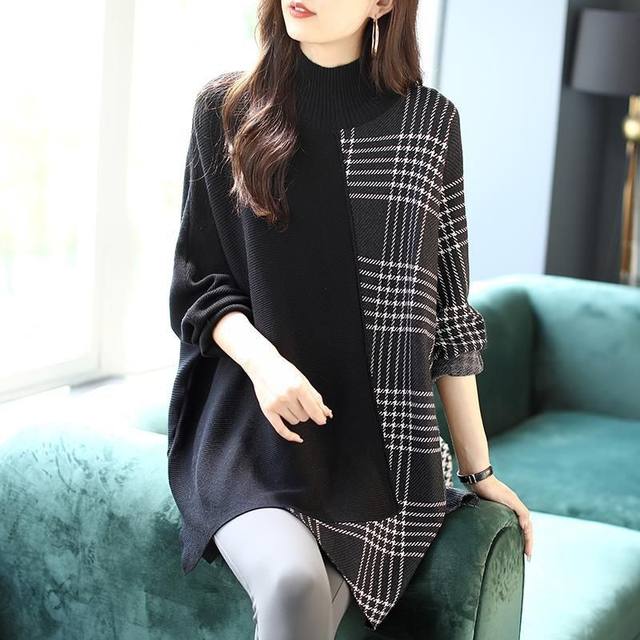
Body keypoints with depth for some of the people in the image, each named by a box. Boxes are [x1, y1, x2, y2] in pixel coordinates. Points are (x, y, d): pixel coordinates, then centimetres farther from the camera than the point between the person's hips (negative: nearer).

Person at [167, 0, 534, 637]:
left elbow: (446, 310, 6)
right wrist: (262, 361, -14)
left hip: (378, 447, 1)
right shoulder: (226, 107, 5)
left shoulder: (430, 123, 4)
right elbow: (197, 281, 6)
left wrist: (478, 469, 7)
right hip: (249, 432, -1)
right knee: (294, 584, -29)